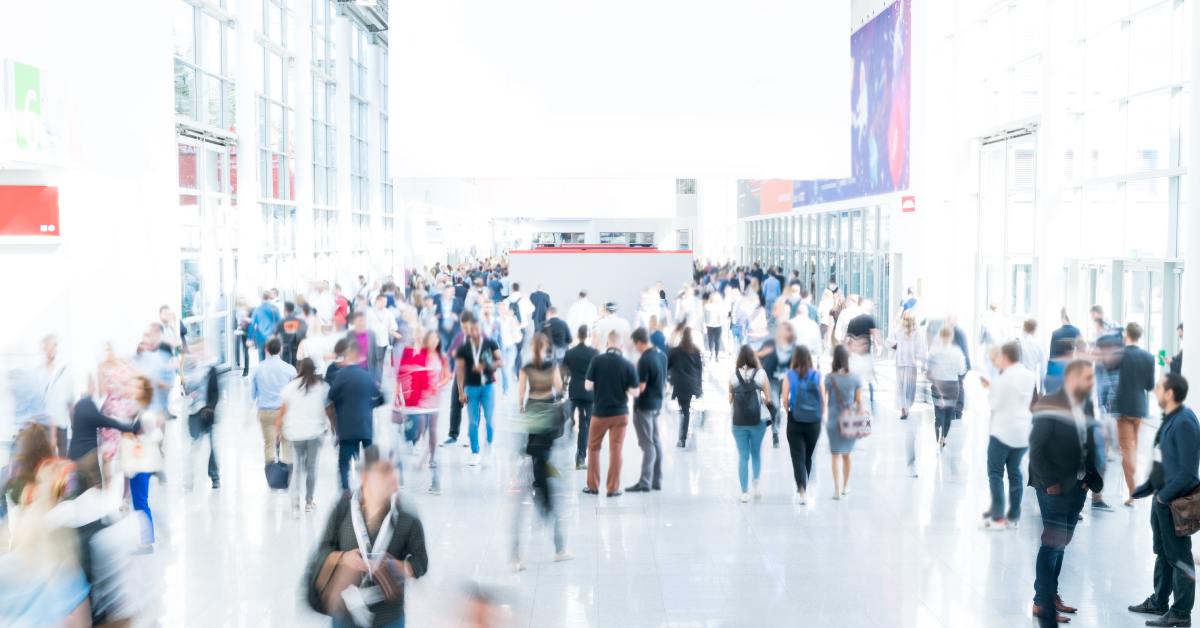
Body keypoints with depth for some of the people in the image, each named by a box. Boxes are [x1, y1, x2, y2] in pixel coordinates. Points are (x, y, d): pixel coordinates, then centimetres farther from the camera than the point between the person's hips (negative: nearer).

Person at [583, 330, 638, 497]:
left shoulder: (597, 360, -11)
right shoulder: (627, 365, -9)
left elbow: (588, 386, -8)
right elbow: (634, 391, -6)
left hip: (600, 412, 0)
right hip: (620, 413, 1)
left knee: (593, 447, 15)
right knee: (615, 450, 7)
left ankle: (593, 486, 18)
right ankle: (613, 488, 8)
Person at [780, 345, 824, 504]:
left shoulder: (789, 375, -5)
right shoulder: (816, 375, -1)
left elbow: (785, 399, -8)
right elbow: (824, 400, -2)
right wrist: (821, 415, 11)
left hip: (795, 421, -2)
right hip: (814, 422, 2)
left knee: (798, 457, 1)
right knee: (808, 456, 17)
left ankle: (801, 490, -11)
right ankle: (804, 488, 29)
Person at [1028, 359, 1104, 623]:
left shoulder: (1086, 407, 10)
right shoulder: (1049, 405, -12)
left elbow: (1089, 446, 12)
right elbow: (1036, 448, -15)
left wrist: (1092, 478, 0)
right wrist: (1049, 483, -16)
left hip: (1078, 487, 7)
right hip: (1055, 489, -7)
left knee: (1062, 542, 14)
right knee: (1052, 543, -4)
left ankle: (1051, 594, 25)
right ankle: (1043, 603, 3)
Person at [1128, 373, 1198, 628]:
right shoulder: (1169, 419, 8)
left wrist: (1164, 495, -18)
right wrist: (1146, 489, 14)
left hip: (1175, 501, -9)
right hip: (1162, 498, 9)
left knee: (1179, 557, 1)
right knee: (1162, 553, 19)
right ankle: (1159, 602, 32)